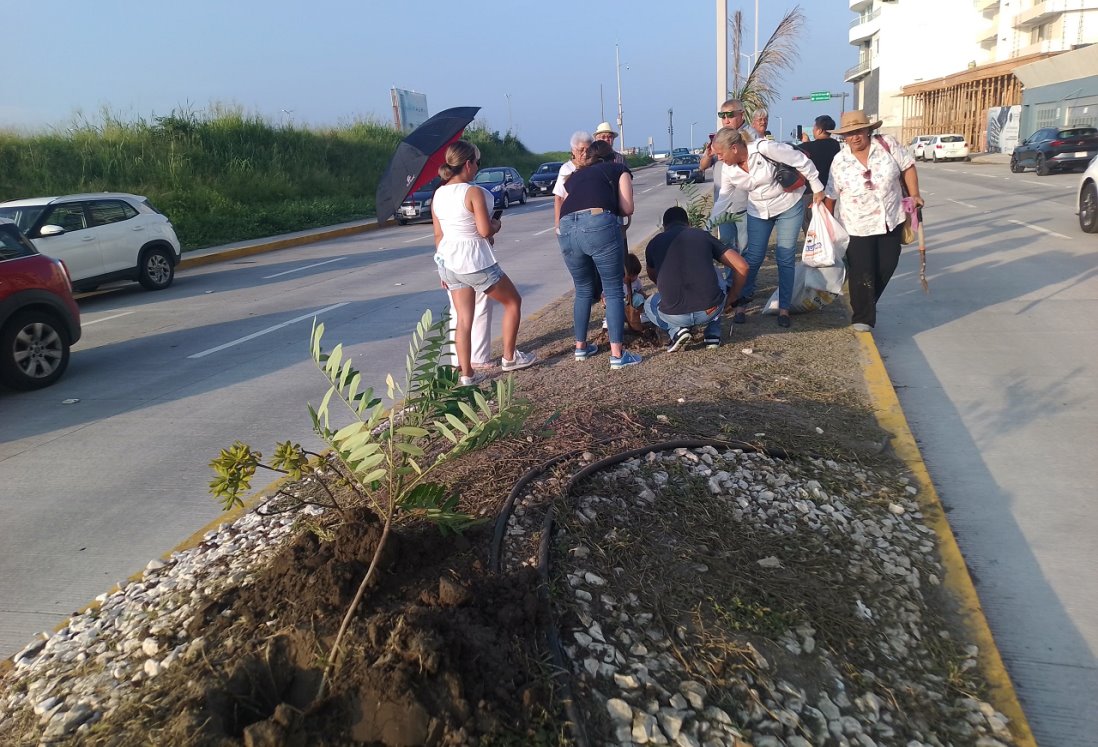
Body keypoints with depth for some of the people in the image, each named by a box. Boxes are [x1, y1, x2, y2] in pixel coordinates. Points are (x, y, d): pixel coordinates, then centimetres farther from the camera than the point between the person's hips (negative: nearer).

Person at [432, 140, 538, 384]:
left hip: (448, 261, 7)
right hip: (474, 262, -7)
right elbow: (485, 230, -19)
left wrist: (444, 269, 18)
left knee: (463, 318, 11)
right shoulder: (474, 192, -15)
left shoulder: (438, 194, 6)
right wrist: (497, 224, 4)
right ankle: (509, 358, 21)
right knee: (513, 302, 14)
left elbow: (438, 235, 10)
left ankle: (466, 374, 11)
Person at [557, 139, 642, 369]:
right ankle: (617, 354, 0)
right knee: (614, 290, 4)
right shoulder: (618, 169, 23)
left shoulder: (574, 176, 34)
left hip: (567, 227, 4)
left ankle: (581, 346, 29)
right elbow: (627, 208, 14)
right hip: (599, 223, -4)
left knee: (583, 289, 22)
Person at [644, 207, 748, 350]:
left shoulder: (655, 243, 14)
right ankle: (713, 334, 22)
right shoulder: (703, 235, 12)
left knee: (649, 305, 34)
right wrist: (733, 297, 26)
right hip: (711, 310, 1)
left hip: (674, 316, -1)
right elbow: (742, 266, 9)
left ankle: (676, 331, 8)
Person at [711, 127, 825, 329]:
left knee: (785, 258, 0)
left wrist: (817, 188, -11)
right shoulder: (729, 169, -10)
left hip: (788, 206, -3)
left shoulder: (764, 148, -27)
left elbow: (801, 161, -19)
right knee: (753, 257, 0)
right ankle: (740, 303, 12)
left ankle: (784, 309, 9)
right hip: (758, 212, 4)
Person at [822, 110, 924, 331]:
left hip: (891, 221, 2)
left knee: (886, 267, 10)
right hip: (858, 226, -2)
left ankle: (867, 304, 33)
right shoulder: (840, 161, -7)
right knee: (862, 273, -3)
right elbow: (831, 195, -1)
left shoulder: (887, 144, -7)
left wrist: (914, 195, -1)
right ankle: (862, 317, 12)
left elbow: (907, 167, 3)